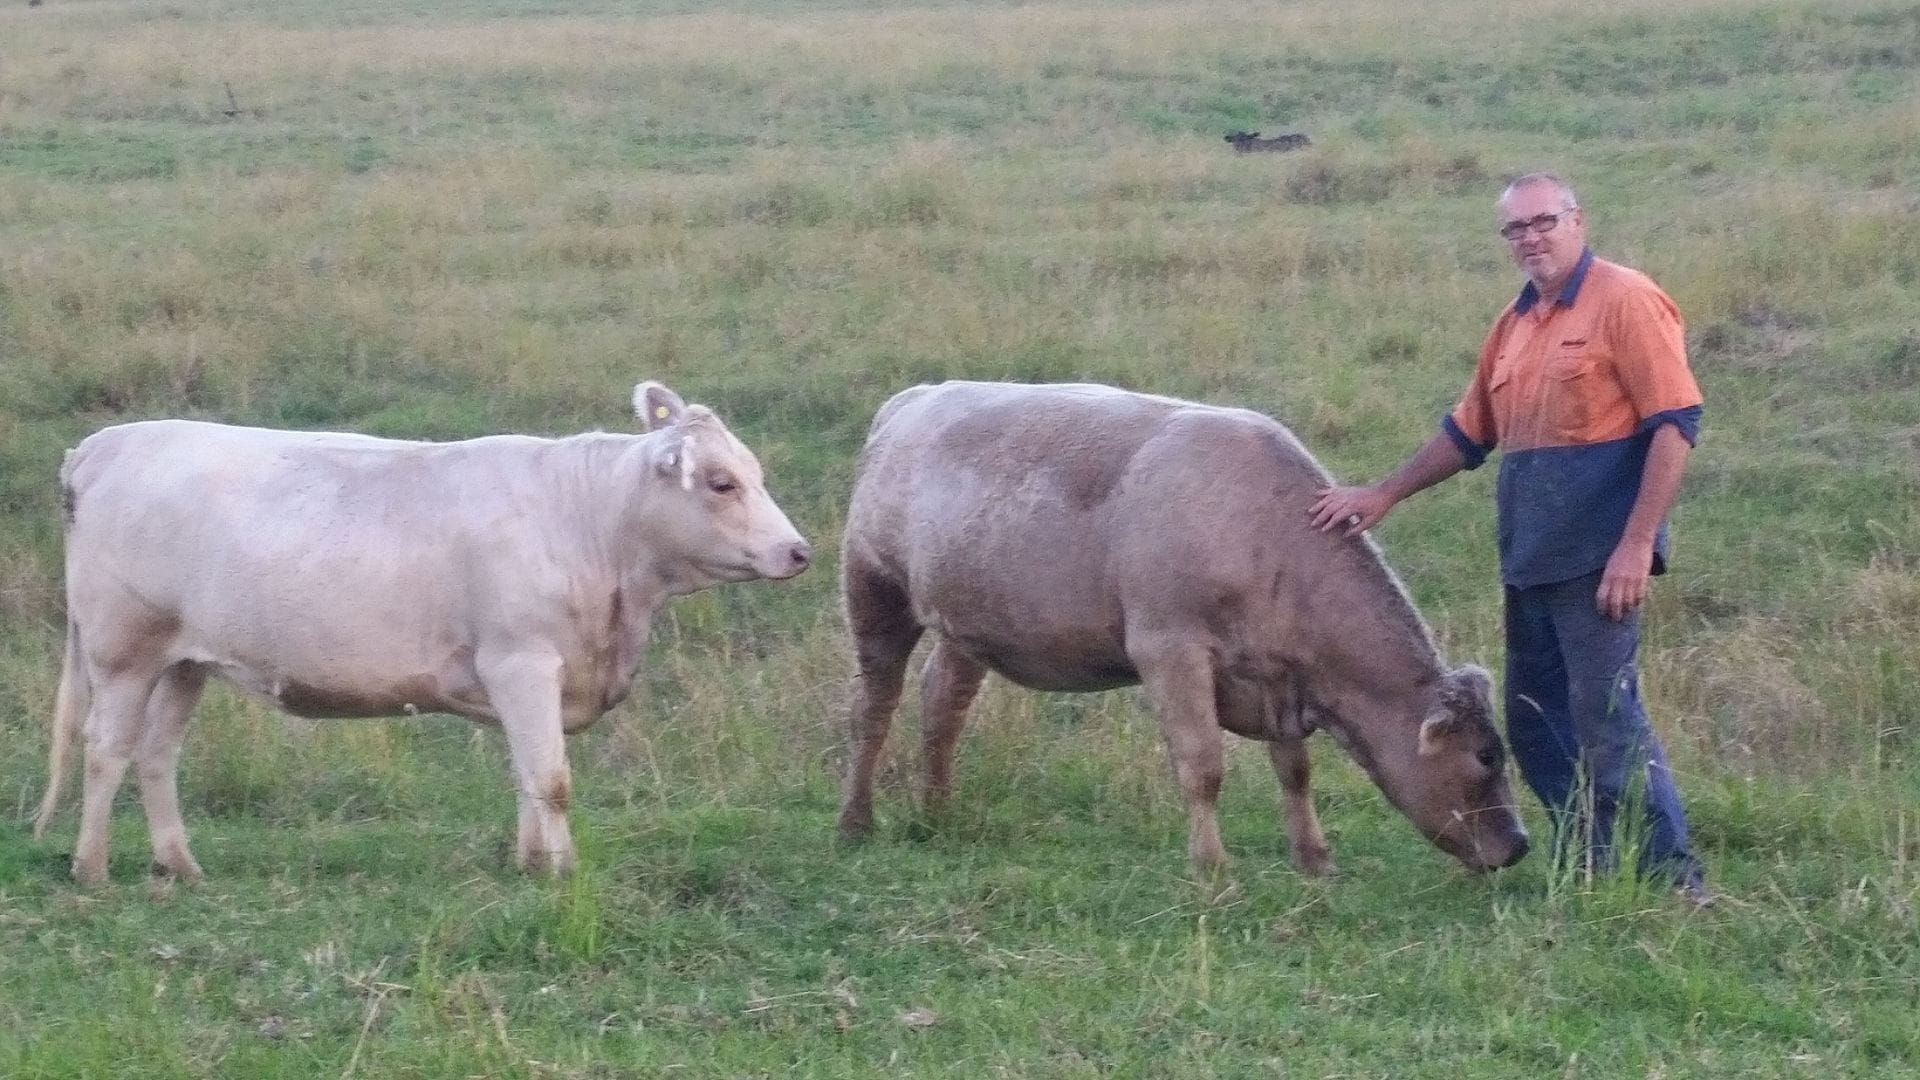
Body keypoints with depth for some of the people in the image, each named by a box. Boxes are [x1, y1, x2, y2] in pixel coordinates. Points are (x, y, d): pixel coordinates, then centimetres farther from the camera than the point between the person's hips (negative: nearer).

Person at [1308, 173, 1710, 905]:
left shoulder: (1624, 302, -7)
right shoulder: (1514, 324, 17)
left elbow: (1675, 424, -13)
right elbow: (1467, 434, 28)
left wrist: (1637, 545, -19)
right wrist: (1383, 496, 24)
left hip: (1597, 557, -9)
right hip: (1529, 561, 9)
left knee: (1607, 717, -12)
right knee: (1534, 727, 9)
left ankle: (1674, 879, -7)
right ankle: (1585, 873, 16)